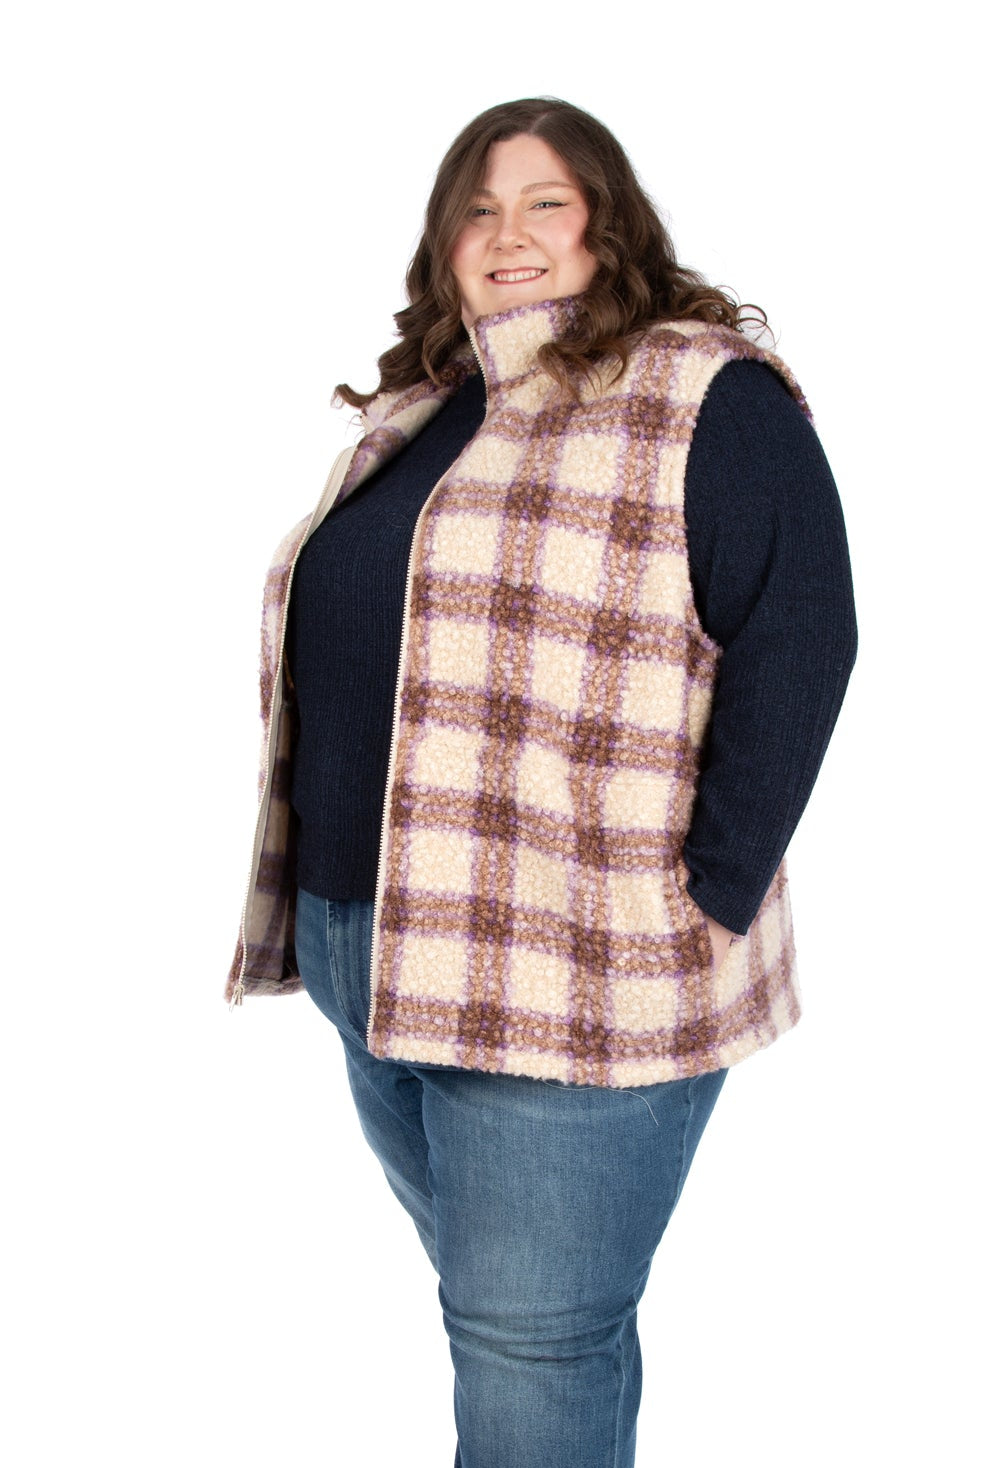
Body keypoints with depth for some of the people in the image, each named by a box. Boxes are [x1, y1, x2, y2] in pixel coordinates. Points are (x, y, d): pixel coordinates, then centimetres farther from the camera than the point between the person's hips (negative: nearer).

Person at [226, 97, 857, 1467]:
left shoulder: (706, 396, -7)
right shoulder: (411, 414, 15)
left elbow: (797, 637, -16)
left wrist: (712, 896, -19)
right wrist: (326, 911, 14)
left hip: (573, 968, -7)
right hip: (364, 944, 8)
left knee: (533, 1338, 3)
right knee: (482, 1297, 23)